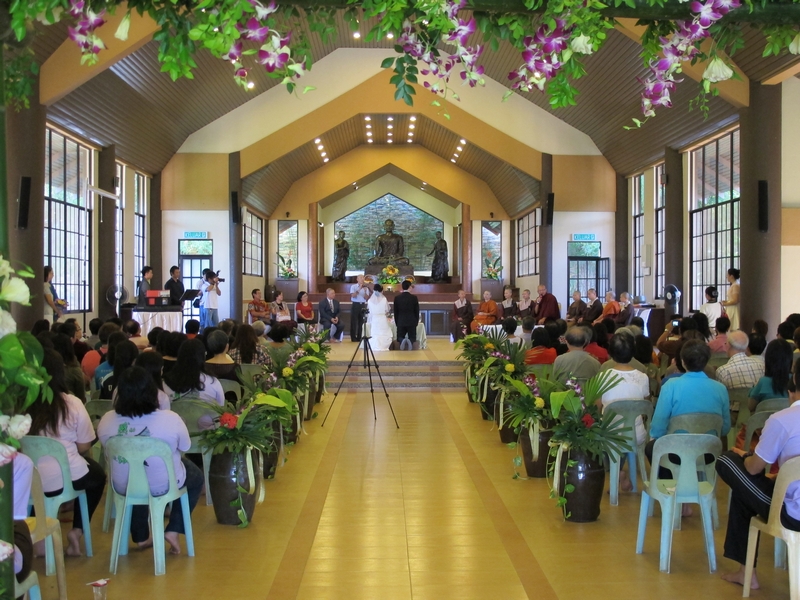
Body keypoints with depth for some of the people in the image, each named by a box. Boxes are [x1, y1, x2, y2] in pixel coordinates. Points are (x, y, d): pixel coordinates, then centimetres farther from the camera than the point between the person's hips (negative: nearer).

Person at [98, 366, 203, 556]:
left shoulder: (107, 421, -17)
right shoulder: (171, 419, -25)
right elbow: (185, 447, -7)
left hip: (124, 486, 3)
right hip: (164, 485, -3)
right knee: (196, 477, 28)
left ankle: (141, 537, 41)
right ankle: (173, 531, 19)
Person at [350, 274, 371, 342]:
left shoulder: (366, 287, 9)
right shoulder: (353, 286, -2)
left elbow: (367, 298, 1)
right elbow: (353, 296, -15)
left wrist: (365, 291, -14)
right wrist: (359, 289, -22)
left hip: (363, 305, 4)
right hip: (355, 305, -4)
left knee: (361, 322, 6)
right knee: (354, 321, -3)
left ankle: (359, 337, 14)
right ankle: (353, 338, 3)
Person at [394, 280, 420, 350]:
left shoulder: (397, 298, -2)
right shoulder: (414, 298, -5)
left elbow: (395, 312, 4)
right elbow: (417, 311, 1)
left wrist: (397, 323, 14)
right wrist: (416, 322, 13)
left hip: (401, 322, 1)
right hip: (412, 322, -1)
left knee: (400, 338, 13)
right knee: (412, 338, 8)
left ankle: (402, 341, -24)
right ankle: (410, 342, -28)